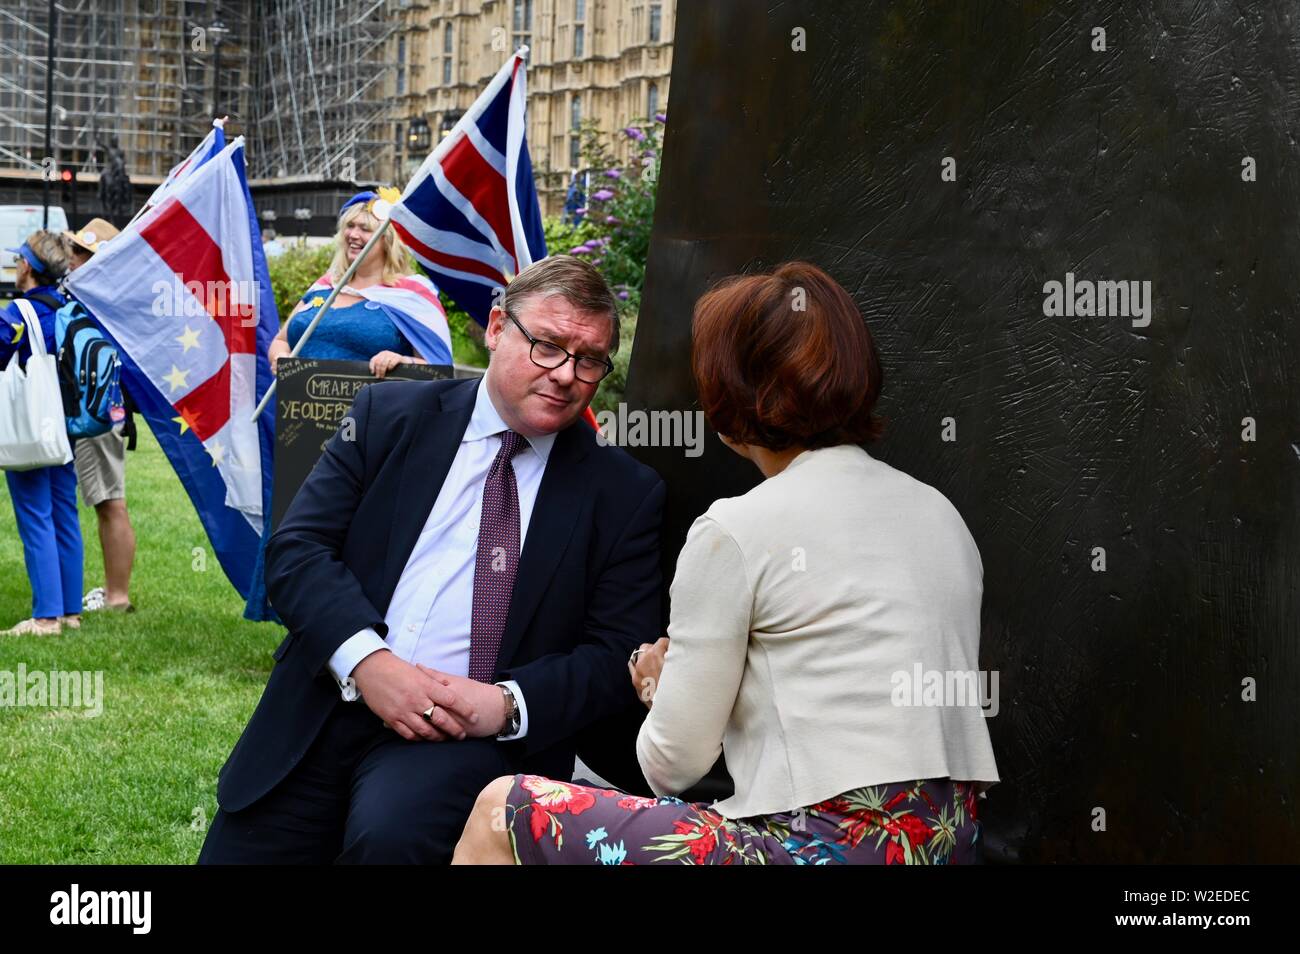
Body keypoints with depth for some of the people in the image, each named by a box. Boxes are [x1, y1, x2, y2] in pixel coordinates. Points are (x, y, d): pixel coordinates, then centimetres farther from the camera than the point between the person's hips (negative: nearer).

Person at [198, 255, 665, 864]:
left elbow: (619, 654, 2)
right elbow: (295, 549, 1)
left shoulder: (625, 493, 5)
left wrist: (510, 704, -16)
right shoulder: (390, 416, 7)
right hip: (326, 709, 2)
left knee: (391, 835, -31)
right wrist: (367, 661, -16)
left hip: (470, 737, -2)